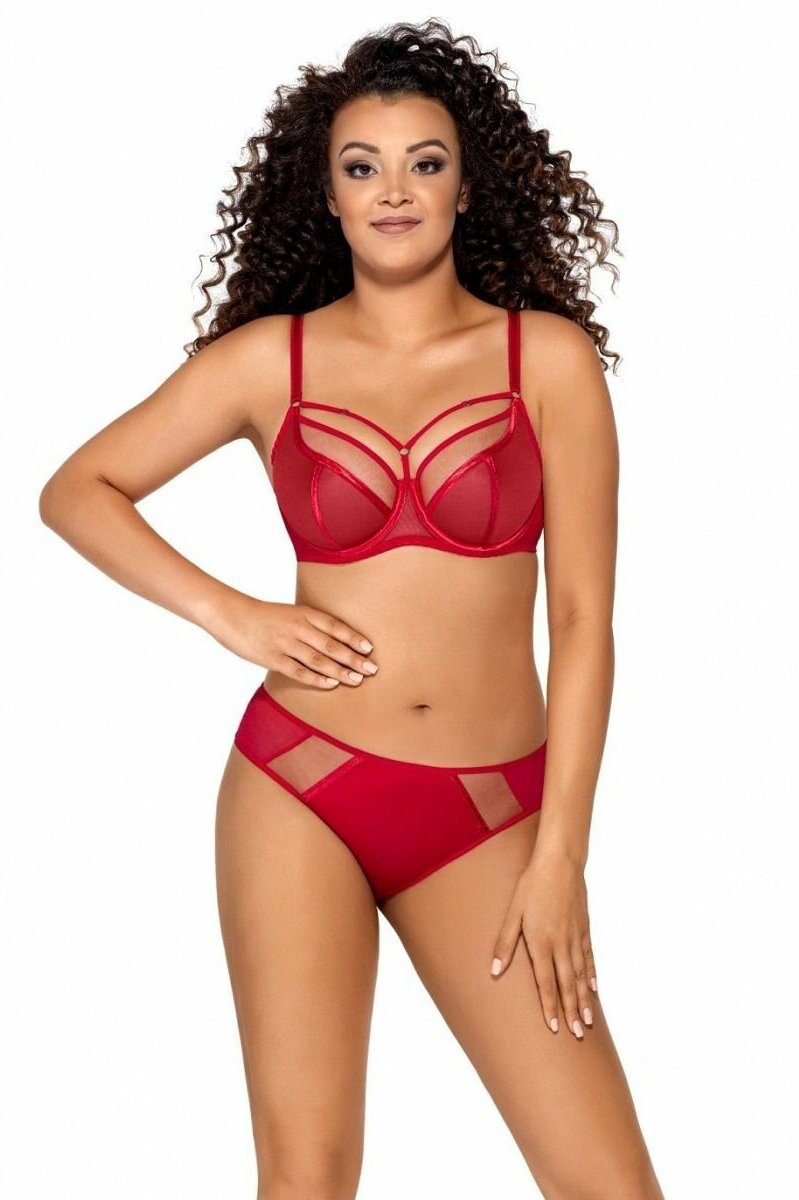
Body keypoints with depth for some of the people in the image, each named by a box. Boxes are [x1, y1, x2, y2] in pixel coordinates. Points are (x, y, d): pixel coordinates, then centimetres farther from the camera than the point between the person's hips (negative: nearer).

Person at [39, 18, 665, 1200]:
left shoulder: (548, 356, 1)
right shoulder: (269, 357, 3)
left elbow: (583, 618, -1)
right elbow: (76, 490, 10)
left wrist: (560, 856, -5)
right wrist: (231, 615, -3)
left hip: (488, 813, 0)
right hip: (300, 788, 0)